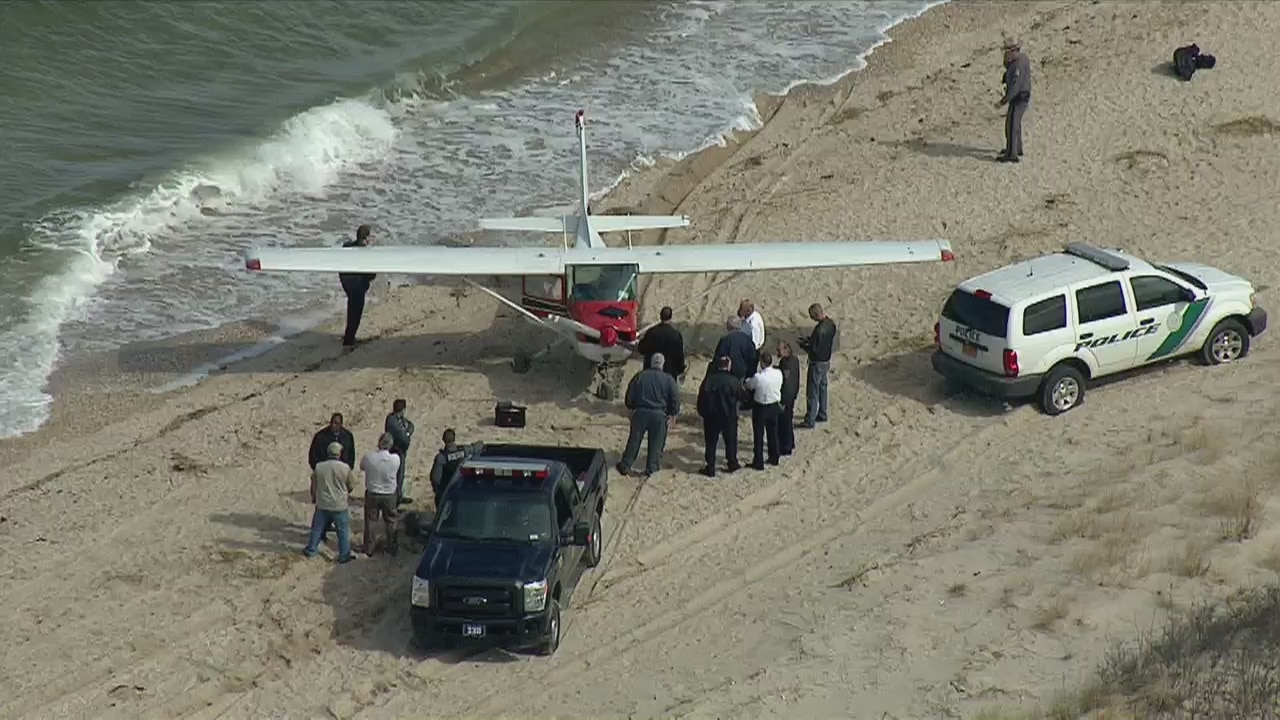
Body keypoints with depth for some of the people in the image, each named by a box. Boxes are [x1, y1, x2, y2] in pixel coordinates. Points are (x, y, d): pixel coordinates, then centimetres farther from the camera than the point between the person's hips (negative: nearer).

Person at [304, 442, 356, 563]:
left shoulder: (319, 467, -6)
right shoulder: (345, 468, -11)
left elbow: (313, 487, 5)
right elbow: (351, 487, 0)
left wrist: (314, 498, 24)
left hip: (322, 504, 2)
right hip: (340, 506, -2)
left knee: (317, 528, 19)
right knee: (343, 531, 9)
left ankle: (311, 550, 30)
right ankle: (344, 555, 14)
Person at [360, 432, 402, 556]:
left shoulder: (368, 458, -21)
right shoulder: (396, 459, -21)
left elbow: (362, 467, -1)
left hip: (372, 494, 0)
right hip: (389, 495, 0)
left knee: (370, 521, 17)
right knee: (390, 522, 19)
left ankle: (369, 548, 24)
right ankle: (392, 548, 29)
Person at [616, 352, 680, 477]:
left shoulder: (640, 376, -1)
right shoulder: (668, 379, -3)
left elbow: (630, 395, 2)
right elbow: (675, 398, -1)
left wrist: (631, 408, 18)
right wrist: (673, 414, 12)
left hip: (640, 412, 1)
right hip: (659, 415, -1)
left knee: (634, 440, 10)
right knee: (656, 443, 11)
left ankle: (625, 466, 15)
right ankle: (651, 468, 13)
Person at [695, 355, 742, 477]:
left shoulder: (708, 380, -9)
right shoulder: (734, 381, -11)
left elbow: (701, 398, -5)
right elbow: (741, 396, 1)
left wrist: (701, 412, 7)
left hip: (711, 417, 0)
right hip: (729, 416, 0)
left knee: (711, 442, 8)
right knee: (730, 440, 18)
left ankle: (710, 468, 8)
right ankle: (732, 464, 28)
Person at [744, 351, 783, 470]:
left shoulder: (758, 377, -27)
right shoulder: (778, 374, -14)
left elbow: (748, 385, -9)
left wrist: (747, 380, 13)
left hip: (760, 408, -4)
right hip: (774, 406, 4)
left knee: (758, 436, 7)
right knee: (773, 433, 20)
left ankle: (758, 462, 13)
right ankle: (774, 458, 33)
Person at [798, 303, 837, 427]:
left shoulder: (819, 329, -31)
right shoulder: (831, 323, -3)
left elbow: (814, 350, -26)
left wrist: (803, 345, -9)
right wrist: (809, 340, 6)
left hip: (817, 363, -9)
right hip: (827, 360, 9)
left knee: (812, 392, 1)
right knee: (822, 387, 23)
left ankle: (810, 420, 7)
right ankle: (822, 414, 35)